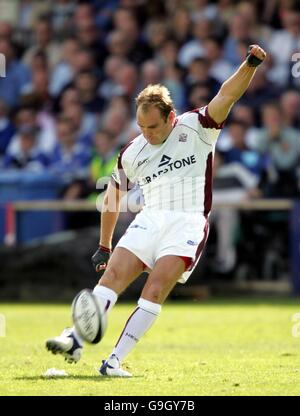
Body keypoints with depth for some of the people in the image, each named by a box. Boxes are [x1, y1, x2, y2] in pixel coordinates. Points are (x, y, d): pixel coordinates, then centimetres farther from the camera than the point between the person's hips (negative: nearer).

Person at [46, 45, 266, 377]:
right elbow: (113, 196, 25)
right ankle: (74, 340, -27)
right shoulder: (132, 153, 13)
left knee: (156, 288, -21)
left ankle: (114, 361, -25)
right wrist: (104, 246, 28)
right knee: (113, 274, -18)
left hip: (188, 222, -4)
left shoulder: (195, 128, 3)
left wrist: (250, 64, -25)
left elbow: (226, 96, -8)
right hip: (149, 221, 4)